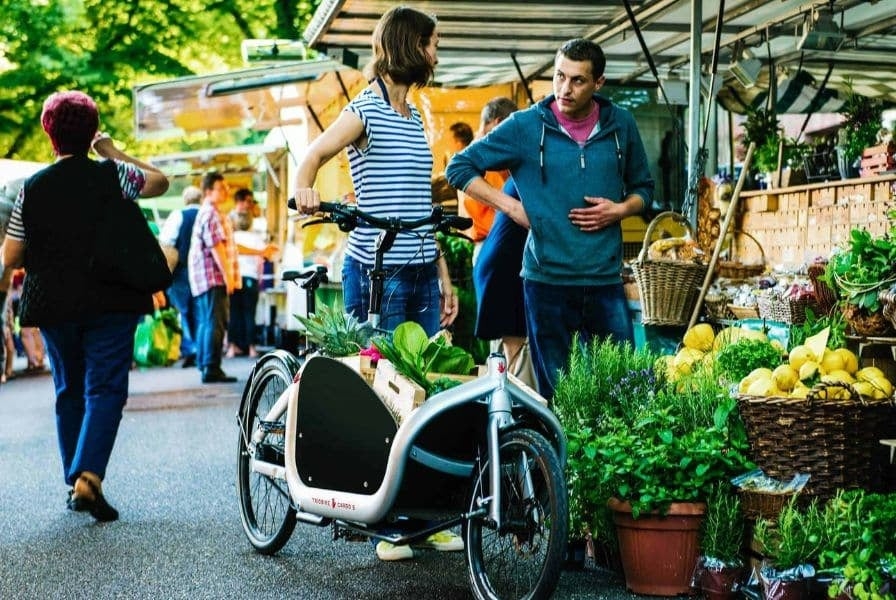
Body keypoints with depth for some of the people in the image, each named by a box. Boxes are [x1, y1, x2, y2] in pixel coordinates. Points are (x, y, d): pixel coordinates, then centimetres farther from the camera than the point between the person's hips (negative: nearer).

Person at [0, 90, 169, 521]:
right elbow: (159, 182, 14)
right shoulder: (111, 175, -5)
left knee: (69, 392, 15)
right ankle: (88, 476, -20)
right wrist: (115, 153, 17)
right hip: (110, 303, -2)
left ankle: (74, 484, 21)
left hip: (53, 306, 3)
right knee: (105, 390, -2)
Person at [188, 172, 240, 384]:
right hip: (214, 276, -11)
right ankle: (211, 369, -14)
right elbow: (216, 246, -20)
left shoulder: (208, 213, 21)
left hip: (205, 278, 11)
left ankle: (203, 364, 21)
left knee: (206, 322, 15)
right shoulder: (212, 214, -13)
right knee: (215, 322, -12)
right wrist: (228, 275, -19)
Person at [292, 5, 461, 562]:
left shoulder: (415, 117, 17)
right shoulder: (366, 109, -5)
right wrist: (306, 191, -38)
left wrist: (445, 278, 18)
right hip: (376, 271, -7)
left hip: (421, 272, 7)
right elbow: (311, 159, -15)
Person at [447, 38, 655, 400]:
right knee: (555, 392, 6)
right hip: (547, 280, -2)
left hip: (606, 280, 2)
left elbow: (643, 188, 19)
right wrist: (511, 207, -5)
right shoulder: (525, 126, -2)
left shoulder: (621, 125, 6)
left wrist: (620, 209, -3)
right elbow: (459, 168, 4)